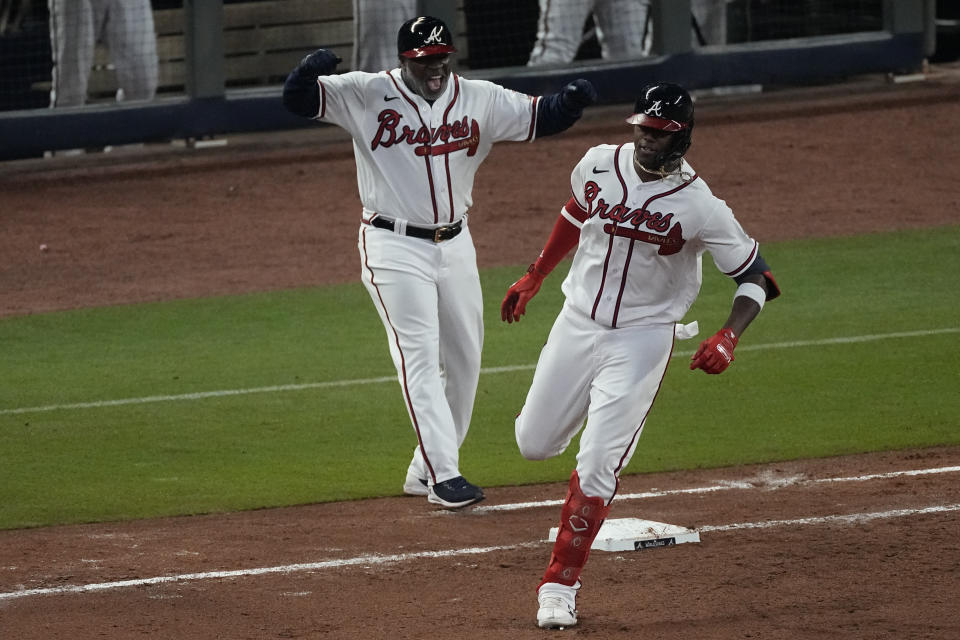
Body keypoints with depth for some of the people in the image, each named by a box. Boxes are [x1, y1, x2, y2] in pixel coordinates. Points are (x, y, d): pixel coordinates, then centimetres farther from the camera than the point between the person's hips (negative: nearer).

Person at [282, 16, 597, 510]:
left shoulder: (479, 99, 2)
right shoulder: (368, 95, -9)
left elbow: (539, 118, 5)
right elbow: (297, 99, -14)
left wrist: (570, 102, -18)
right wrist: (311, 71, -38)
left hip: (454, 246, 6)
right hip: (394, 247, -6)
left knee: (464, 361, 11)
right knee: (419, 357, -13)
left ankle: (425, 471, 24)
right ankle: (443, 475, -16)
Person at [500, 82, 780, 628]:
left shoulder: (699, 207, -18)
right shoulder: (599, 165, -6)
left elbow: (756, 277, -11)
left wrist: (729, 337, -27)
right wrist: (535, 277, 22)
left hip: (641, 340, -5)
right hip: (576, 325, 5)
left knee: (596, 469, -11)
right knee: (534, 443, 13)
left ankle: (560, 586, 1)